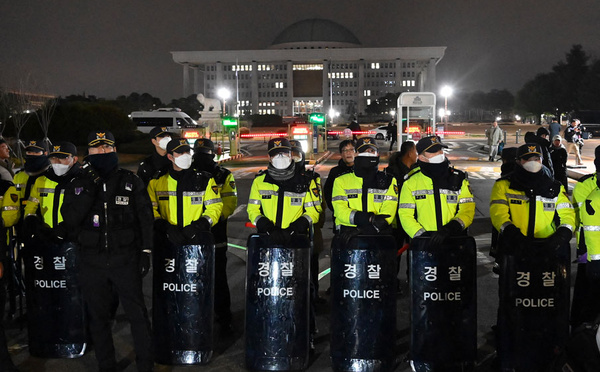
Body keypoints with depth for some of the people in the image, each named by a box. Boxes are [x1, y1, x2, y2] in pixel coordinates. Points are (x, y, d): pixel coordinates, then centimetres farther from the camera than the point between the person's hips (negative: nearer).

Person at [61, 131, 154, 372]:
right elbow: (70, 219, -7)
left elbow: (145, 218, 4)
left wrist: (145, 252, -3)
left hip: (126, 259, -2)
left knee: (137, 313, -1)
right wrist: (89, 188, -14)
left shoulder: (131, 182, 4)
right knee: (99, 316, 11)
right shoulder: (78, 184, 7)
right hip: (92, 261, 2)